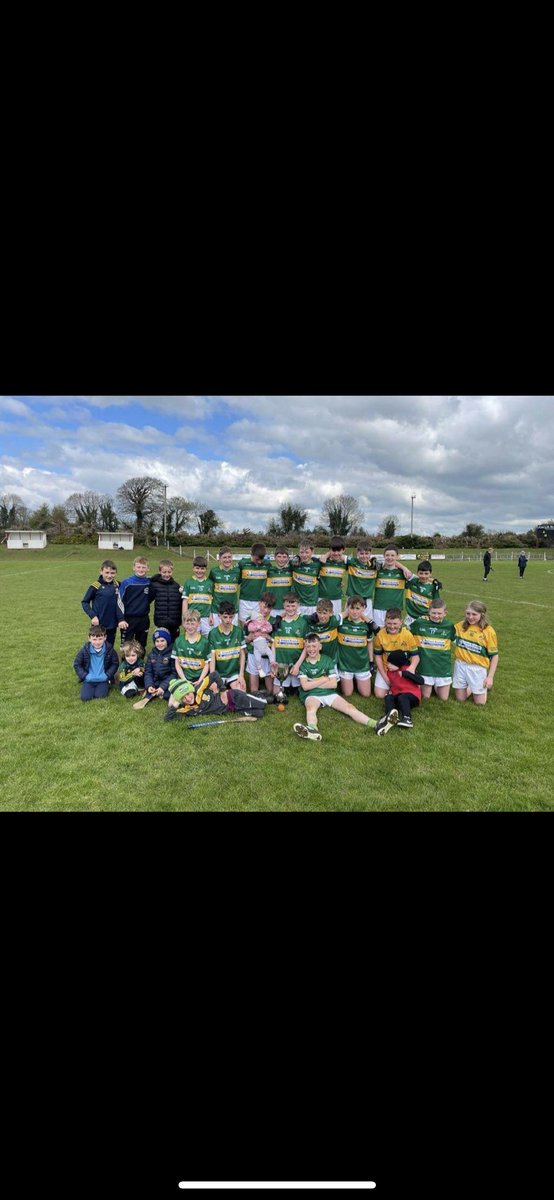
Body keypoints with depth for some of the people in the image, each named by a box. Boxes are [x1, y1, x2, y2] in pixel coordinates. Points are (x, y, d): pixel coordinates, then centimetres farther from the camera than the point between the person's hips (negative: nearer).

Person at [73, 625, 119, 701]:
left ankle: (105, 686, 15)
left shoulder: (109, 650, -10)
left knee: (100, 696, -17)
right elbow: (76, 664, 0)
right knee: (85, 697, -12)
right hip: (89, 679, 1)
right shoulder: (85, 650, -9)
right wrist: (84, 676, -10)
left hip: (103, 679, -1)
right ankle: (92, 687, 19)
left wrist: (107, 675, -12)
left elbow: (115, 663, 0)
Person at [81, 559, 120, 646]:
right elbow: (84, 602, -5)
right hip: (99, 625, -4)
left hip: (112, 625, 4)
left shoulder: (117, 585, 0)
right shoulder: (96, 586, -12)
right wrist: (92, 616, -15)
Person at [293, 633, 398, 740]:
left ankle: (377, 725, -38)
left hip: (329, 693, 2)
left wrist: (313, 683, -5)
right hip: (311, 695, -2)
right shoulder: (303, 664, 2)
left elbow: (333, 684, -2)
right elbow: (305, 686, -10)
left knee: (349, 707, -19)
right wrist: (324, 679, -8)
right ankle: (313, 730, -68)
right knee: (311, 708, -36)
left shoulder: (327, 660, 7)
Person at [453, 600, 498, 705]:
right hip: (460, 665, 3)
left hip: (478, 668, -3)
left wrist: (490, 677, -9)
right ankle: (470, 687, 38)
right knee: (460, 699, 10)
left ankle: (485, 687, 34)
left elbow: (494, 656, -6)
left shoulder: (488, 631, -10)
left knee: (480, 702, 4)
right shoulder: (460, 626, -1)